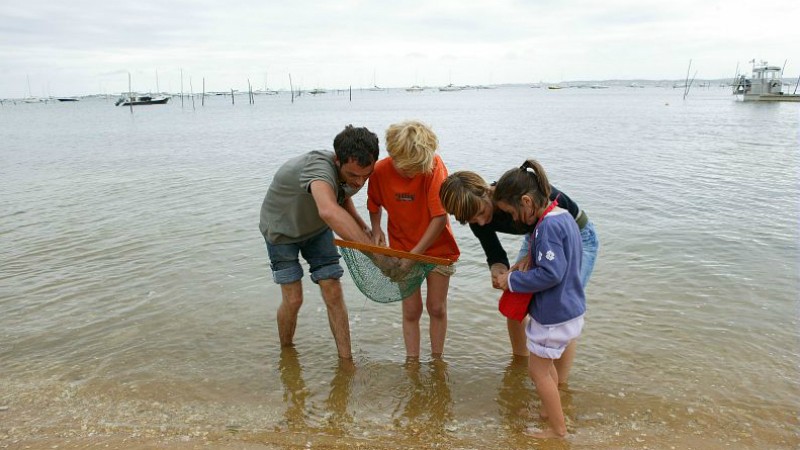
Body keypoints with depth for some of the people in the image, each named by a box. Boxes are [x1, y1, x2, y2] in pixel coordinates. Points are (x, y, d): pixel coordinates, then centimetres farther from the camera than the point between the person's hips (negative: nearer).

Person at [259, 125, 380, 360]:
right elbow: (329, 211, -66)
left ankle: (346, 359, 8)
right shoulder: (320, 167, -44)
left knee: (333, 293, -3)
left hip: (317, 229, 5)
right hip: (282, 230, -5)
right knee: (293, 299, -4)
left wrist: (362, 225, -11)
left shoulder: (354, 172, -19)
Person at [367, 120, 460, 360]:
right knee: (411, 309, 4)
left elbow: (440, 217, -23)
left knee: (436, 307, 6)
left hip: (437, 247, -1)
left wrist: (416, 253, -21)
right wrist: (376, 230, -11)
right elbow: (374, 205, 6)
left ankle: (437, 360, 24)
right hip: (402, 249, 1)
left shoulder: (434, 165, -23)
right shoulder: (380, 171, -16)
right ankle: (412, 361, 19)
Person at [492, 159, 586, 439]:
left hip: (555, 314, -9)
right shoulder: (562, 216, 4)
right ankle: (551, 411, 41)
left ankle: (558, 429, 20)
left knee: (538, 370, 6)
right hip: (566, 308, 9)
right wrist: (526, 265, 5)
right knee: (546, 363, 24)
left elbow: (550, 274, -28)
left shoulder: (548, 225, -25)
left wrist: (512, 280, -18)